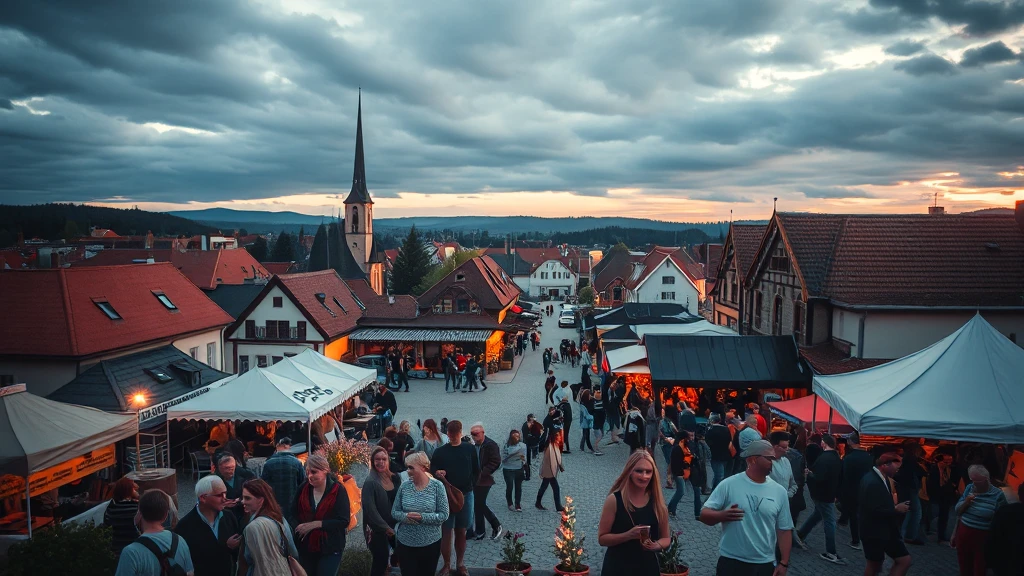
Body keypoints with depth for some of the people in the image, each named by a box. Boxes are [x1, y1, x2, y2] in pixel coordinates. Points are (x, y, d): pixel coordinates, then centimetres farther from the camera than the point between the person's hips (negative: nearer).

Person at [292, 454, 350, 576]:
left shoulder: (338, 490, -12)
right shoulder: (303, 489, 1)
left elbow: (344, 521, -16)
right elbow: (294, 514, 8)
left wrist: (316, 524, -22)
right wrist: (299, 527, -13)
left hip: (330, 548, -4)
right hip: (305, 547, 4)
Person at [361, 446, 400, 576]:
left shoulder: (395, 478, 2)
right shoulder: (370, 482, -16)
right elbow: (370, 509, -19)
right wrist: (385, 528, -16)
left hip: (395, 526, 6)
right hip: (377, 529, -6)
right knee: (381, 561, 1)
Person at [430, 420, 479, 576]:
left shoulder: (470, 450, 3)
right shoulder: (440, 451, 0)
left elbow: (476, 472, 9)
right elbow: (432, 470, 2)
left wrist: (468, 485, -1)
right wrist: (437, 473, -18)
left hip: (465, 495, 1)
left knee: (461, 532, 11)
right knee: (446, 532, 0)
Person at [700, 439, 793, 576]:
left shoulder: (779, 491, 2)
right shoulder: (728, 484, -8)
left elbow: (784, 530, 7)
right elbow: (704, 514, -8)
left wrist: (784, 563, 2)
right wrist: (722, 515, -27)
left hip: (765, 564, 3)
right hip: (731, 562, -3)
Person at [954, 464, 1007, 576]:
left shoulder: (998, 495, -11)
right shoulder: (969, 488, 3)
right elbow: (958, 511, 7)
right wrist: (966, 503, -12)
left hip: (982, 539, -4)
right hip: (963, 535, 4)